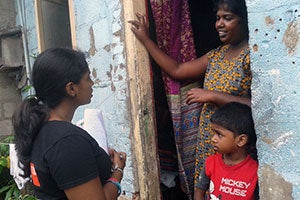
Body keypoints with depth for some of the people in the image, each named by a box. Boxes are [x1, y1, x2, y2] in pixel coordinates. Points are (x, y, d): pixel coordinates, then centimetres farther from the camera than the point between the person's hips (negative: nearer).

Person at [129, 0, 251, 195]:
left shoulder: (251, 54, -11)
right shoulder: (217, 54, 12)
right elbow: (176, 70, 13)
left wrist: (213, 96, -18)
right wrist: (145, 39, 15)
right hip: (207, 143, 7)